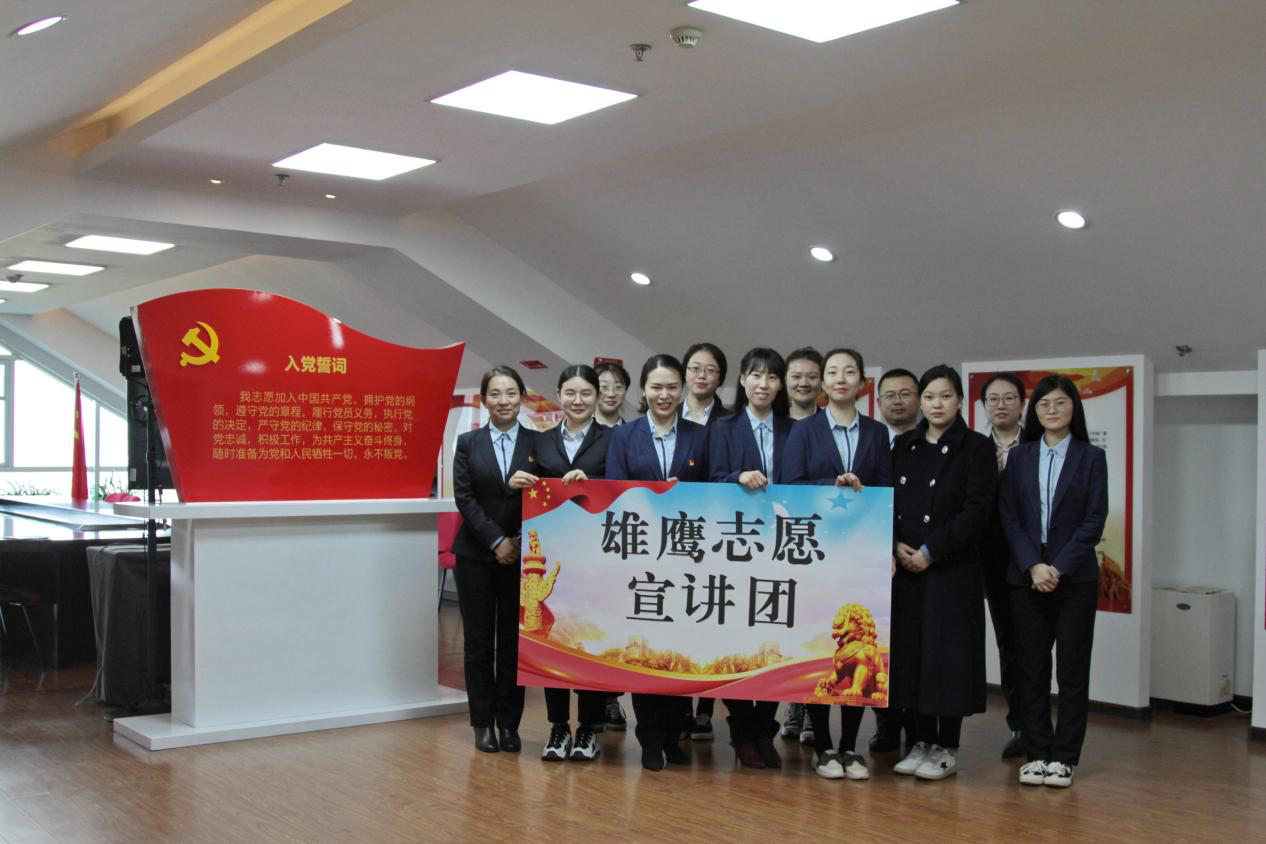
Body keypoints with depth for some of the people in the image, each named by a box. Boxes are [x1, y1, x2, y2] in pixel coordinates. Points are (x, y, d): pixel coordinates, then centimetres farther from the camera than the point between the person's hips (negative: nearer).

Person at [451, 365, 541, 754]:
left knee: (513, 642, 4)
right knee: (479, 641, 4)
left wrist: (519, 540, -9)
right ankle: (483, 722, 13)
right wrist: (496, 541, -11)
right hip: (476, 555, 0)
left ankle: (509, 723, 13)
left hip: (520, 555, 0)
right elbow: (464, 497, -3)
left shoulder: (537, 443, 3)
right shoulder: (468, 443, 4)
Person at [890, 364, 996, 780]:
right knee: (911, 650, 6)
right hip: (905, 566, 4)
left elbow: (977, 510, -9)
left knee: (947, 652, -2)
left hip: (953, 568, -4)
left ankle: (947, 749, 8)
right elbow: (888, 500, 11)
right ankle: (922, 741, 17)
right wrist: (896, 545, -7)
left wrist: (930, 551, -13)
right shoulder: (904, 445, 12)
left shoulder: (976, 447, -2)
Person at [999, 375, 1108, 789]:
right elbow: (1009, 516, 3)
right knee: (1032, 668, 5)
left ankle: (1064, 756, 10)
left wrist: (1059, 567, -12)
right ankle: (1036, 753, 13)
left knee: (1072, 669, 2)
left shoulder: (1091, 457, 3)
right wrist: (1033, 566, -10)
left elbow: (1094, 519, -4)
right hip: (1026, 577, 2)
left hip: (1075, 577, -2)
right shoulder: (1019, 457, 8)